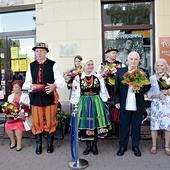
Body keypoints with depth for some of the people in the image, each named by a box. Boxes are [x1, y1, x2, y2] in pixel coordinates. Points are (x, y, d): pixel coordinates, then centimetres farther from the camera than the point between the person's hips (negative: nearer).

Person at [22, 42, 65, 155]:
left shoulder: (53, 65, -1)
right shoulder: (31, 66, 10)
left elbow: (61, 80, -8)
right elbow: (26, 83, 7)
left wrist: (54, 85, -30)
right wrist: (31, 86, -16)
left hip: (50, 96, -2)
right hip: (35, 97, 3)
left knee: (50, 121, 9)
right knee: (36, 122, 9)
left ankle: (50, 143, 29)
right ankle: (38, 143, 29)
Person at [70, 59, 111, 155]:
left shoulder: (98, 76, 1)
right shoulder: (78, 78, -1)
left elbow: (103, 90, 4)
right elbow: (75, 93, 2)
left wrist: (104, 103, 3)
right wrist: (75, 104, 1)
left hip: (96, 102, 1)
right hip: (84, 103, 0)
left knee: (96, 123, 5)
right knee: (85, 123, 5)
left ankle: (94, 145, 23)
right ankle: (88, 145, 24)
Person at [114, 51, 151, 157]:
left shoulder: (144, 72, 3)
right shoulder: (120, 71, 3)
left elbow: (148, 86, 4)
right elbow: (117, 87, 2)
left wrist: (140, 89, -16)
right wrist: (117, 101, -2)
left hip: (138, 106, 0)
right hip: (124, 105, 0)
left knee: (137, 127, 12)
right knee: (124, 127, 11)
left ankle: (136, 147, 30)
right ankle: (122, 147, 27)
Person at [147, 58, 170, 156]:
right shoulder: (152, 78, 6)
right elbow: (149, 93, 2)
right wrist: (158, 95, -13)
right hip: (156, 104, 0)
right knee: (155, 125, 2)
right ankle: (154, 146, 18)